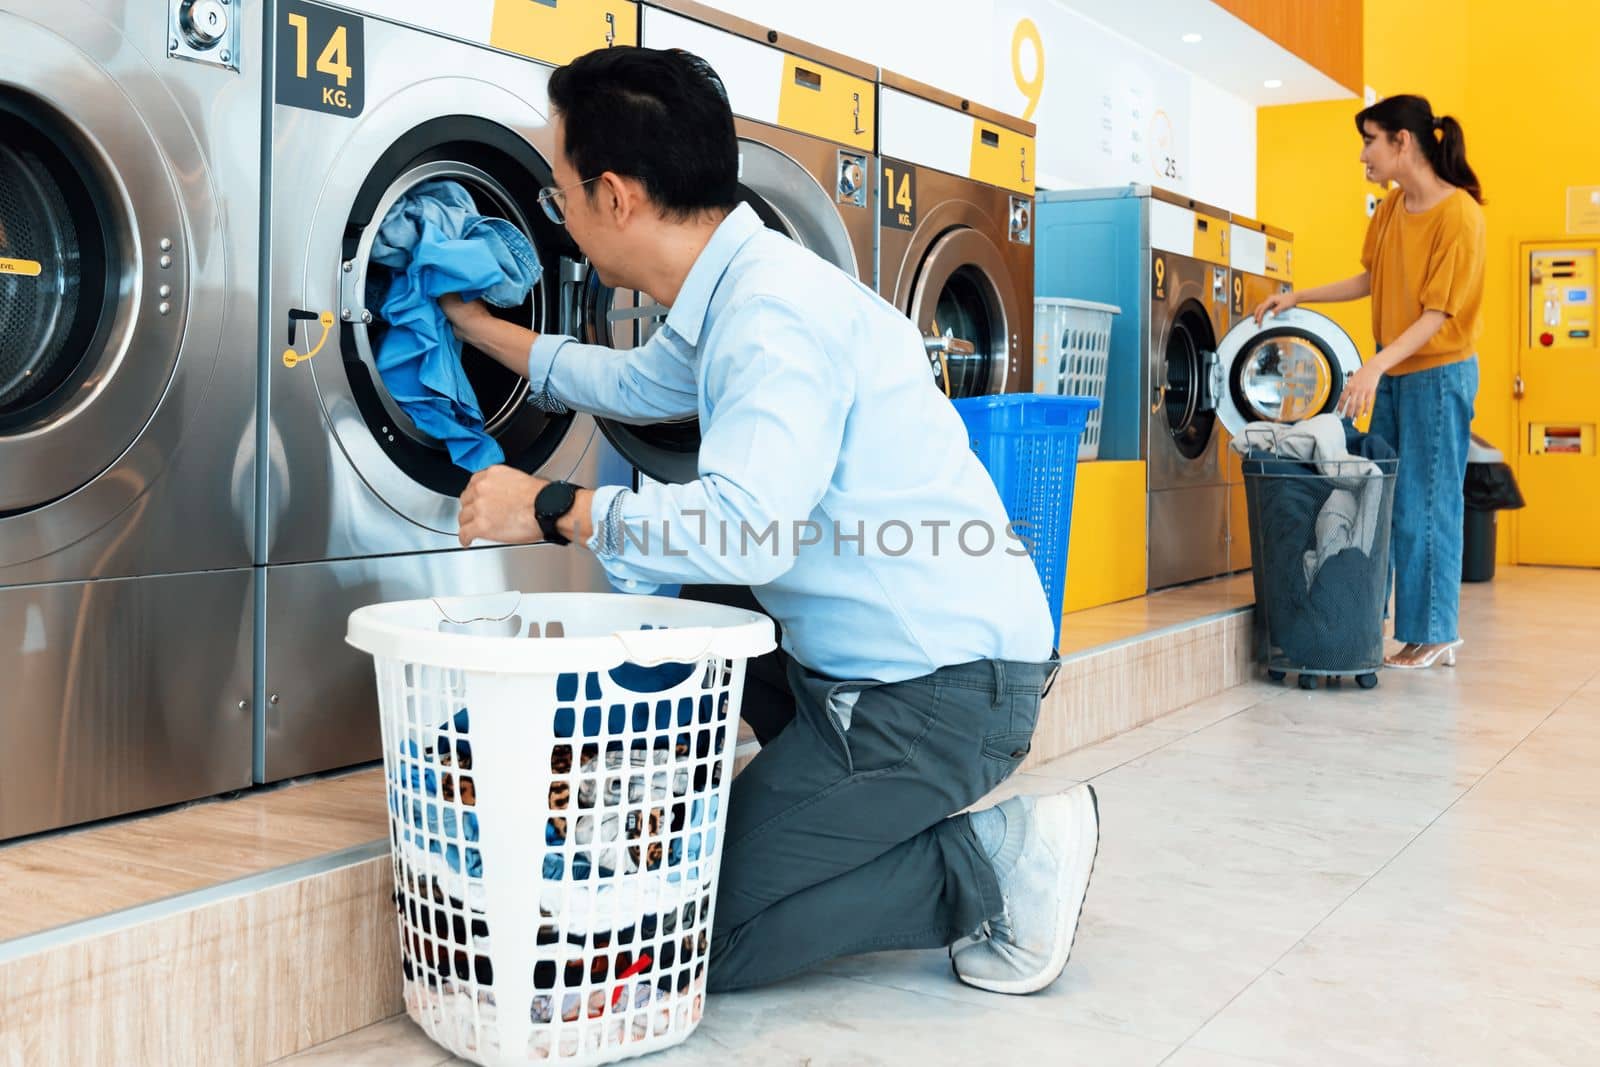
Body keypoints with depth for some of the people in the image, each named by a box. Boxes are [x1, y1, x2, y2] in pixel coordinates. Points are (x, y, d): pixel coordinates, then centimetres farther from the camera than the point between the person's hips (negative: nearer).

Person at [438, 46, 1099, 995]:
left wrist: (550, 508, -20)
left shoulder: (778, 311, -20)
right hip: (884, 664, 9)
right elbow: (628, 382, 31)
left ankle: (994, 861, -1)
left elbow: (747, 525, -33)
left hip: (941, 686, -9)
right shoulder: (733, 299, 11)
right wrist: (476, 325, 39)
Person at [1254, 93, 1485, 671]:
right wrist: (1297, 298, 11)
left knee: (1424, 505, -2)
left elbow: (1437, 314, -21)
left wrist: (1374, 367, -30)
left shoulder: (1458, 214, -18)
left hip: (1438, 373, -8)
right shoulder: (1391, 208, 6)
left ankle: (1431, 634, 10)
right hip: (1393, 372, 8)